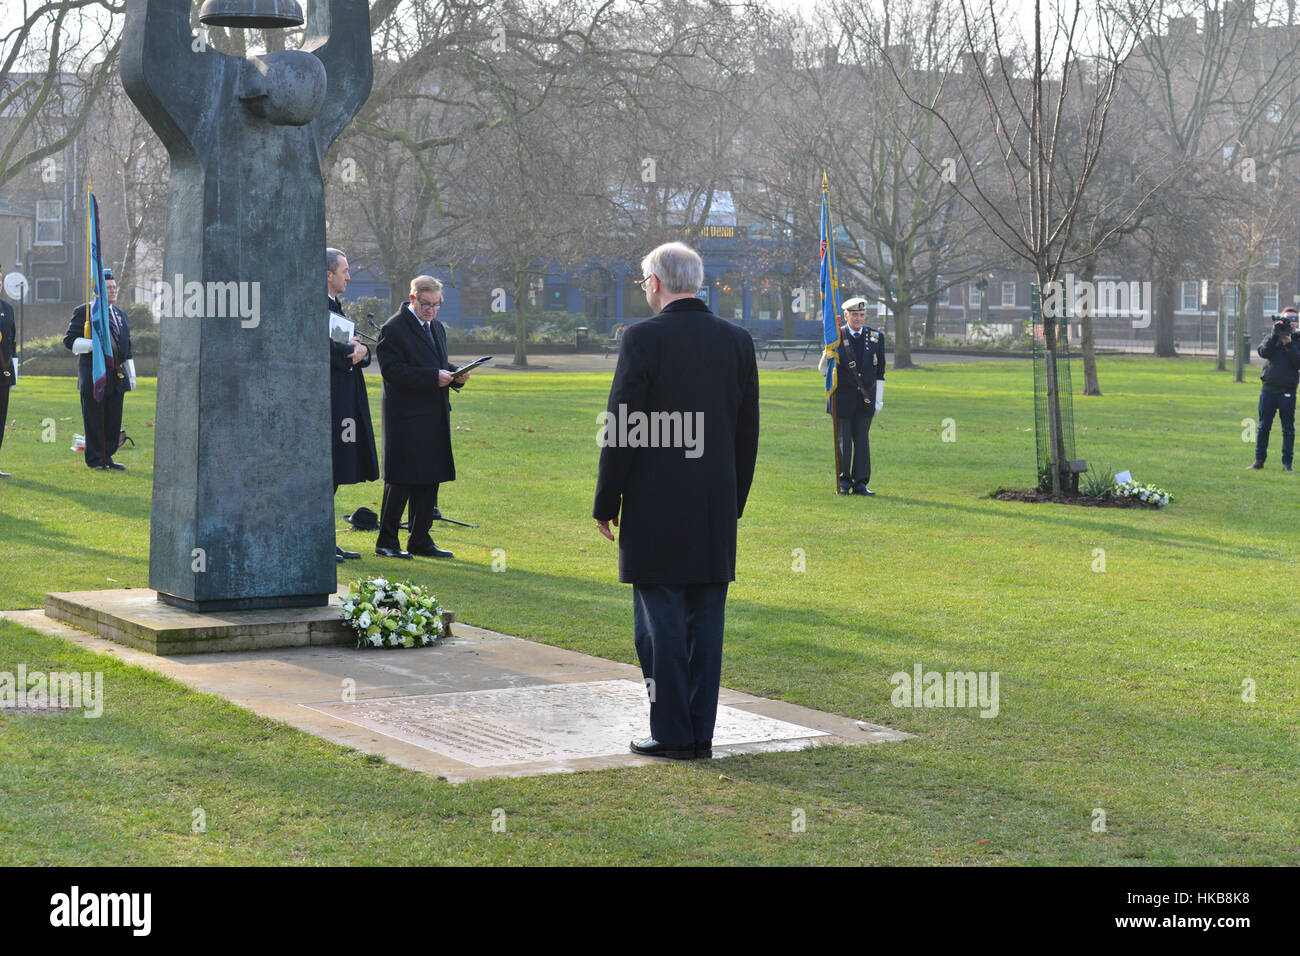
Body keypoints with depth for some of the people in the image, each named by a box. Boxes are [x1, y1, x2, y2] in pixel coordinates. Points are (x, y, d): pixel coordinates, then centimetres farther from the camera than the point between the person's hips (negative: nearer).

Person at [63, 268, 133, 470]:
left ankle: (107, 457, 15)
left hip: (117, 377, 6)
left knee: (114, 421, 7)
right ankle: (95, 459, 5)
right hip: (93, 376, -6)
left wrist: (130, 375, 20)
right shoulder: (84, 312, -2)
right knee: (94, 420, -2)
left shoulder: (120, 314, 19)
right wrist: (93, 345, -20)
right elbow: (69, 341, -7)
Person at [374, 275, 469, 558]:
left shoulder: (437, 328, 18)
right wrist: (433, 377, -23)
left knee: (429, 481, 9)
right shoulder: (394, 329, -9)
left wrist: (455, 375, 3)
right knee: (401, 481, -5)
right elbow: (392, 371, -18)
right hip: (406, 418, -8)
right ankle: (386, 542, 3)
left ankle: (420, 540, 17)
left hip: (435, 417, 8)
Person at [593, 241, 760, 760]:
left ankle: (671, 732, 2)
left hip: (656, 508, -5)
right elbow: (748, 431, 10)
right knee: (706, 621, 9)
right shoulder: (737, 340, 6)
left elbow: (623, 429, -10)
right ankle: (700, 733, 12)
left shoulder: (643, 338, -10)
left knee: (661, 624, 1)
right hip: (716, 511, 5)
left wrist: (606, 503, -2)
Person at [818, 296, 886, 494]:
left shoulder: (876, 337, 6)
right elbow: (823, 370, 0)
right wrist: (827, 356, -22)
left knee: (862, 439, 3)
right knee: (843, 440, 0)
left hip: (865, 399, 2)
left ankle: (860, 483, 8)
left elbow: (879, 372, 11)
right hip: (842, 398, -2)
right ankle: (844, 482, 7)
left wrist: (878, 400, 8)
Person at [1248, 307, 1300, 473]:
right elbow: (1263, 352, -8)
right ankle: (1259, 460, 10)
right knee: (1263, 426, 4)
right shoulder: (1273, 337, 10)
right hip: (1269, 388, 1)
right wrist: (1275, 335, -16)